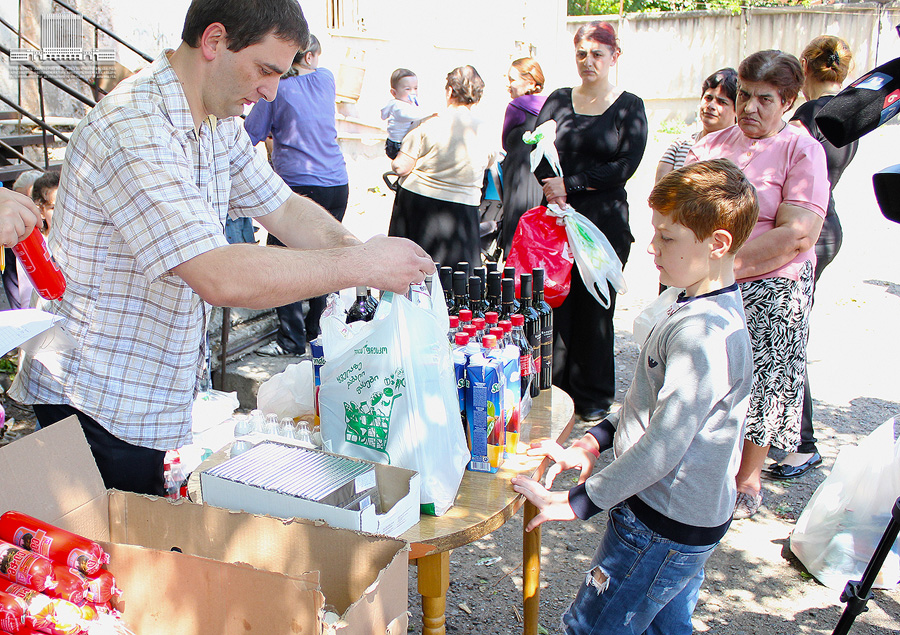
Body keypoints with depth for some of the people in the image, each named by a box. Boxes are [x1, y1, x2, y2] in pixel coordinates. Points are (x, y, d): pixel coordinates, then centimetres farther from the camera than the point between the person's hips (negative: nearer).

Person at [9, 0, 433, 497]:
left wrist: (362, 249, -8)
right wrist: (361, 265, -29)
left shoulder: (219, 124, 4)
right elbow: (222, 277, -36)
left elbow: (283, 209, 10)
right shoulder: (134, 129, -27)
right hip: (98, 405, -8)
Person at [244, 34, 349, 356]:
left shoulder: (277, 90, -3)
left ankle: (292, 339, -3)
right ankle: (315, 328, 25)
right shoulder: (326, 79, 10)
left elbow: (250, 135, 3)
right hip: (337, 183, 5)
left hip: (299, 184, -5)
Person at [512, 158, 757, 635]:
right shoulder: (700, 309, 5)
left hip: (663, 528, -9)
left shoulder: (705, 336, -28)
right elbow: (655, 400, 15)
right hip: (682, 517, 9)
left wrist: (577, 502, -20)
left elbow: (662, 448, -27)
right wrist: (592, 443, 8)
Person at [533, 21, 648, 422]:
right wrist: (552, 188, -18)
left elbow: (625, 166, -7)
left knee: (595, 308, 3)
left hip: (605, 220, -2)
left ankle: (593, 397, 15)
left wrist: (570, 184, -14)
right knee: (554, 302, 3)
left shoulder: (630, 107, 3)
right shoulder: (559, 100, 12)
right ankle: (553, 389, 16)